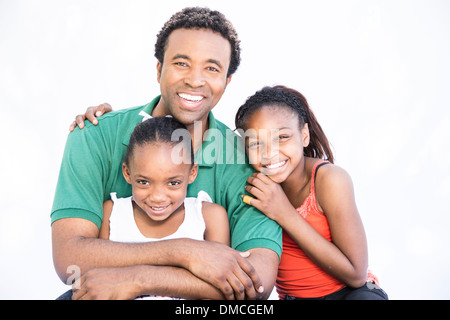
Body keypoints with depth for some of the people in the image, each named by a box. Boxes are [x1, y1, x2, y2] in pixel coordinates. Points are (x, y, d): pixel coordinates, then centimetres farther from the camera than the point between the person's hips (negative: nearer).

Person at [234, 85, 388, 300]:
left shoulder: (329, 180, -19)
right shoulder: (254, 185, -7)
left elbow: (356, 275, -20)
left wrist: (285, 214, -25)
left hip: (350, 291, -2)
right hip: (291, 296, 2)